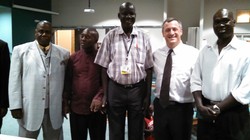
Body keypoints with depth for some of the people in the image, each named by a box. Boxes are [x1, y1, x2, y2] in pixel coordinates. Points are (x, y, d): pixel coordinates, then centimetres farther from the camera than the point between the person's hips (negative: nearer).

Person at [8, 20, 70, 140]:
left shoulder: (63, 53, 5)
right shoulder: (20, 50, 2)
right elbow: (15, 79, 0)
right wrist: (15, 105, -4)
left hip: (55, 110, 2)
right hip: (29, 109, -1)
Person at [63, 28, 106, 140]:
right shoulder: (73, 58, 6)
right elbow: (68, 81, 9)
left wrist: (99, 98, -18)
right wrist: (66, 102, 4)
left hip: (96, 108, -2)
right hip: (76, 108, 2)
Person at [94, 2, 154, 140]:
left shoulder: (144, 38, 1)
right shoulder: (110, 36, -1)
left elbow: (148, 68, 3)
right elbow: (104, 67, 0)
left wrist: (148, 95, 0)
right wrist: (105, 94, -3)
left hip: (138, 89, 1)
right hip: (115, 89, 0)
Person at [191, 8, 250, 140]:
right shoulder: (205, 50, 9)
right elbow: (196, 81, 7)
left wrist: (217, 108, -13)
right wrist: (200, 106, -7)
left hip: (234, 115, -3)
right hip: (206, 114, 4)